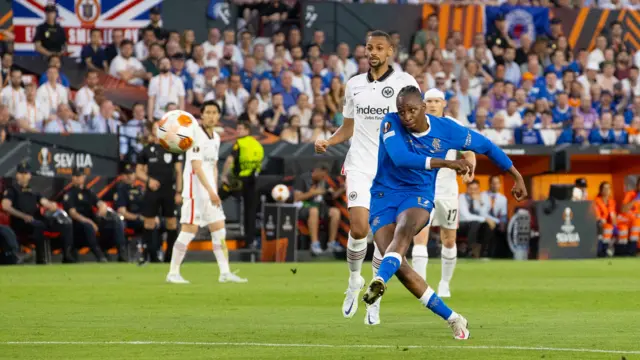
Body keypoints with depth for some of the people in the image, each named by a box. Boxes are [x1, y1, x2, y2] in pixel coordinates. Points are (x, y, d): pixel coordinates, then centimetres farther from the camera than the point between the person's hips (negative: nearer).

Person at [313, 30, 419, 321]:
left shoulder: (405, 83, 0)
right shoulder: (354, 85, 12)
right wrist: (327, 142, 3)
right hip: (360, 165, 2)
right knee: (359, 228, -12)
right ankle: (354, 280, 14)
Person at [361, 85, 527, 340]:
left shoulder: (446, 130, -7)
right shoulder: (390, 124, -13)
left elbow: (486, 146, 9)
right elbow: (400, 157, -31)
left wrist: (516, 176, 15)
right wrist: (446, 163, -37)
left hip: (418, 195, 0)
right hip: (384, 195, 0)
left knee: (404, 230, -36)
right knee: (398, 265, -16)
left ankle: (379, 281, -59)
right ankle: (452, 319, -7)